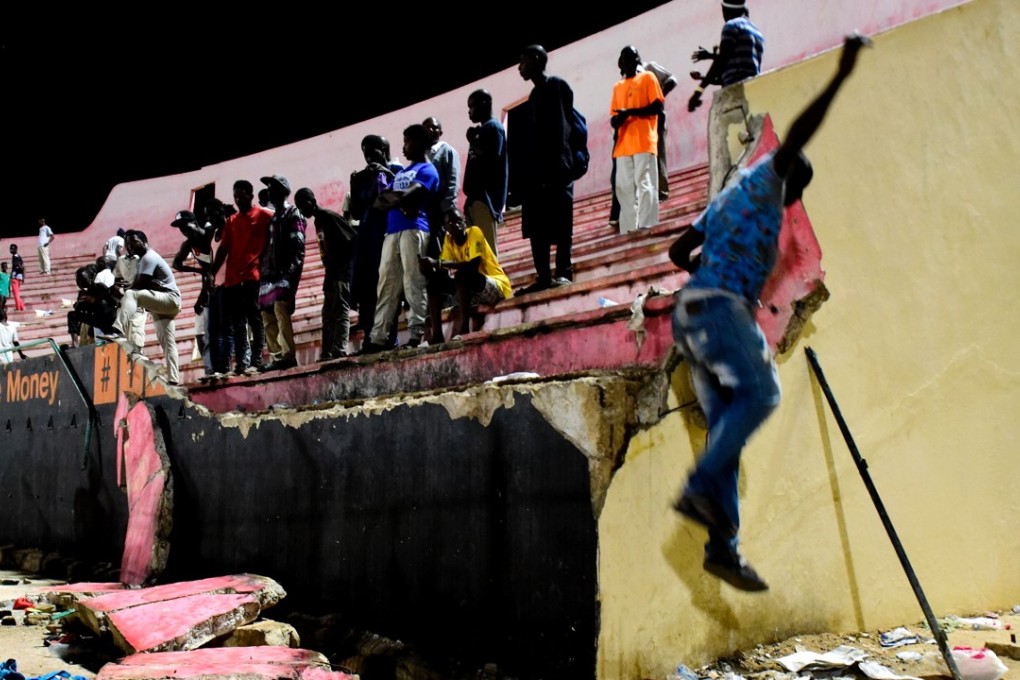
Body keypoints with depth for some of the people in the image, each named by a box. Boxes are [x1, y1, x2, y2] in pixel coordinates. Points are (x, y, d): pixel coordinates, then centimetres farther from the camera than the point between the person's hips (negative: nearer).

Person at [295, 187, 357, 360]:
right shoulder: (318, 221, 17)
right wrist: (329, 271, 13)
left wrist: (347, 265, -17)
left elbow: (353, 239, -16)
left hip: (342, 271, -10)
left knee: (341, 311, -13)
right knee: (328, 314, 8)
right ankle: (326, 354, 9)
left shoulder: (330, 216, -10)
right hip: (332, 272, 10)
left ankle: (339, 351, -17)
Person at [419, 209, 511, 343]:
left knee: (461, 274, -32)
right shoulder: (449, 239, 3)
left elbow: (474, 266, -28)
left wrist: (438, 263, -32)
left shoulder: (474, 232, -14)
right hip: (472, 290, 7)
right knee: (435, 282, -7)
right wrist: (429, 269, -27)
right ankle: (437, 335, -16)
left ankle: (463, 329, -34)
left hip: (497, 287, -7)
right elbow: (444, 271, -5)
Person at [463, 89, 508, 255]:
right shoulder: (483, 130, 23)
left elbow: (493, 159, -16)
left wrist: (473, 142, -7)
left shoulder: (493, 127, -3)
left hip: (486, 195, -9)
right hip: (478, 195, 9)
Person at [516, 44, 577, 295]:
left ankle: (564, 272, -9)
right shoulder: (535, 94, 23)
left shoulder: (556, 85, 0)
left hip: (555, 166, -8)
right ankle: (544, 276, 4)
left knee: (560, 221, -9)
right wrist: (528, 169, 12)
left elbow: (560, 126, -11)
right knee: (536, 225, 3)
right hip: (536, 168, 9)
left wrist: (556, 162, -20)